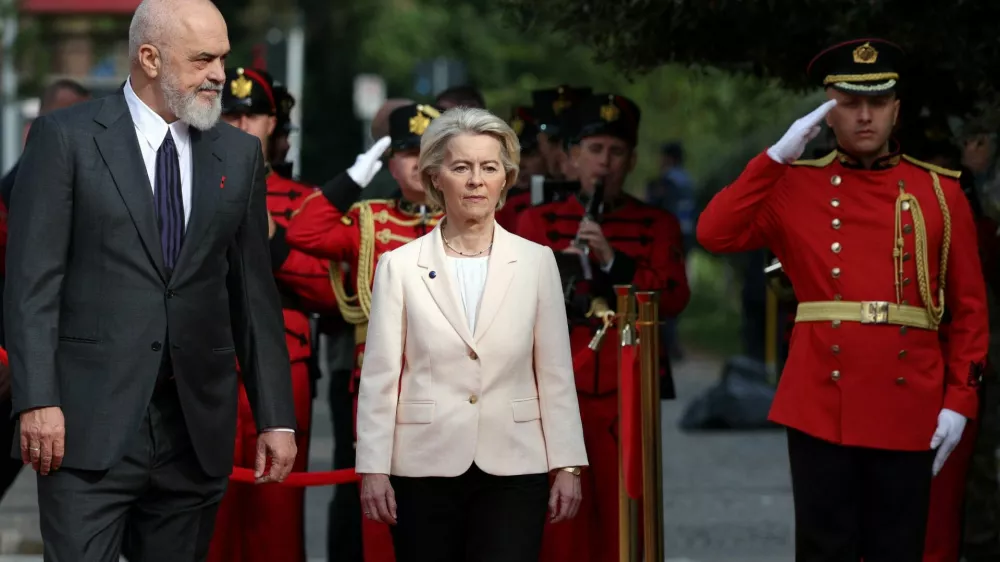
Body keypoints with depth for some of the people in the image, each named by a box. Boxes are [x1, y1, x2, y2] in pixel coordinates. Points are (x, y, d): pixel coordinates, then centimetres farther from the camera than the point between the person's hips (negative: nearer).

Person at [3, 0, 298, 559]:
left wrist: (276, 417, 8)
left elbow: (254, 292, 13)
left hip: (197, 427, 4)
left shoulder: (239, 153, 12)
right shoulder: (66, 137, -1)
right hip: (91, 424, -4)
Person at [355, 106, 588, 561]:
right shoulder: (400, 266, 2)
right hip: (426, 468, 0)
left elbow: (555, 373, 5)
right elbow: (380, 376, 1)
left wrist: (568, 464, 1)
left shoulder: (536, 261, 5)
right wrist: (373, 468, -4)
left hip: (513, 470, 0)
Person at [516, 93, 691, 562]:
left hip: (627, 392, 0)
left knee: (624, 522, -1)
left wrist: (614, 261, -16)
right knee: (560, 524, -3)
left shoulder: (657, 225, 10)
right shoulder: (538, 221, 11)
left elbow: (673, 298, -4)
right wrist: (555, 273, -17)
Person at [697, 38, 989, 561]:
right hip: (821, 406, -1)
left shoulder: (940, 192, 6)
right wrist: (778, 156, -9)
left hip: (907, 409, 1)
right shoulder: (796, 188, 5)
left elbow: (969, 307, 7)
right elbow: (715, 234, -8)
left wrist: (960, 399, -2)